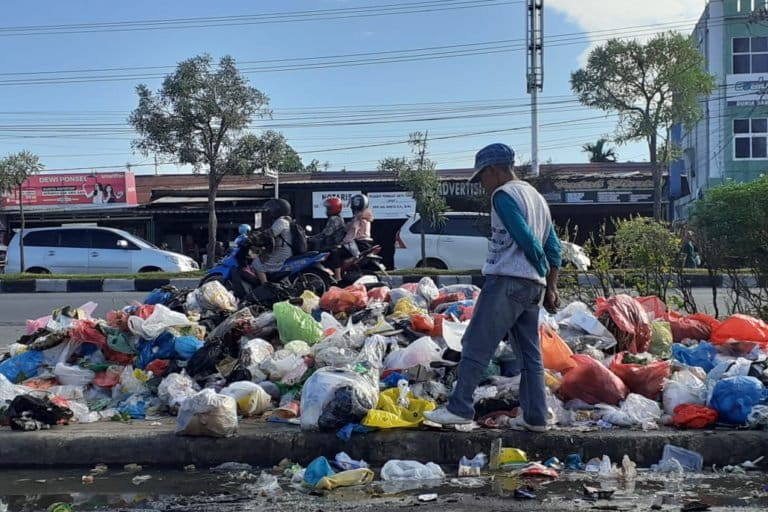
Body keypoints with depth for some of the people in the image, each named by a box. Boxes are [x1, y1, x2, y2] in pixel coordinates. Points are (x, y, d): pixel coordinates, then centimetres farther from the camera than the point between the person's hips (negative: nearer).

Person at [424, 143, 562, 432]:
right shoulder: (537, 197, 21)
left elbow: (525, 238, -15)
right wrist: (550, 286, 16)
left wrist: (543, 271, -3)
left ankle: (459, 408, -6)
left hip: (507, 280, -9)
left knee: (476, 345, -6)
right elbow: (553, 247, 18)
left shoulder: (503, 194, -6)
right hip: (533, 285, 9)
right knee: (530, 354, 9)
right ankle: (535, 417, 10)